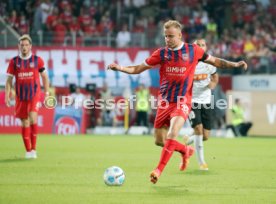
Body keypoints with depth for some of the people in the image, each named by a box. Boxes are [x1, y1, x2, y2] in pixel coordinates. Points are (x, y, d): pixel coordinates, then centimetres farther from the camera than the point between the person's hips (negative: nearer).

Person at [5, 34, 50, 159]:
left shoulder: (37, 60, 1)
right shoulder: (14, 62, 3)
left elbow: (44, 77, 9)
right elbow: (9, 80, 6)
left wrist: (47, 93, 3)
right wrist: (7, 96, -3)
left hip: (35, 94, -2)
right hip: (21, 96, 2)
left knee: (33, 118, -19)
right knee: (25, 123, 5)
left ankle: (33, 149, -11)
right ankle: (28, 151, 14)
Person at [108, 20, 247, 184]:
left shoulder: (193, 50, 0)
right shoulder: (162, 53, 2)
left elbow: (215, 61, 13)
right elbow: (138, 69, 5)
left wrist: (234, 65, 3)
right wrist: (120, 68, -10)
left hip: (182, 102, -3)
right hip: (164, 102, 4)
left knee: (172, 134, -25)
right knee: (159, 140, 8)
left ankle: (159, 170, -20)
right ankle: (186, 150, 35)